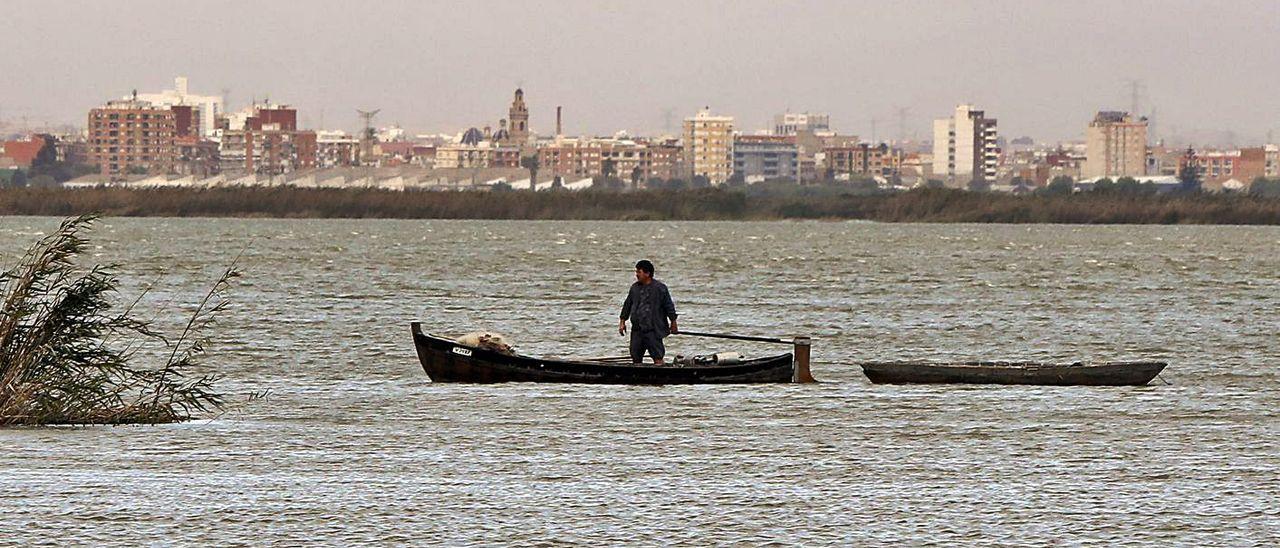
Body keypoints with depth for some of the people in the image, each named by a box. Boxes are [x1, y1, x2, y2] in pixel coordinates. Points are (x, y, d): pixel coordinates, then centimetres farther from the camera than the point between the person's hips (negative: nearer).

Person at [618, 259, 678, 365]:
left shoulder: (660, 288, -6)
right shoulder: (635, 288, 11)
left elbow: (669, 306, -2)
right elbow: (627, 305, 20)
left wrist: (673, 324, 1)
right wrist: (622, 321, 17)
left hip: (653, 330, -6)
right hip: (637, 329, 6)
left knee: (657, 357, -10)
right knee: (636, 357, 8)